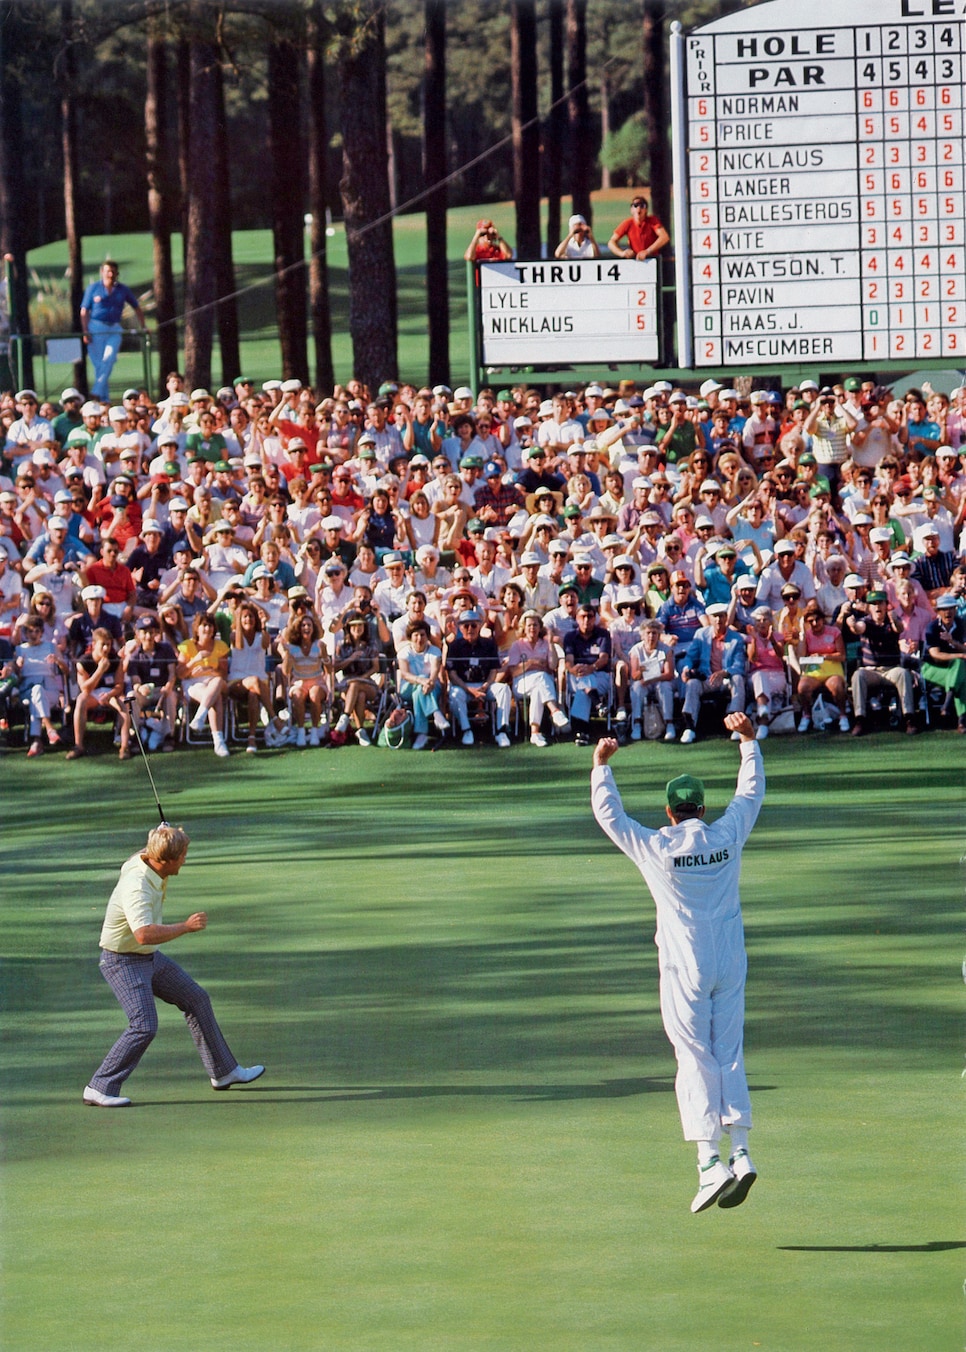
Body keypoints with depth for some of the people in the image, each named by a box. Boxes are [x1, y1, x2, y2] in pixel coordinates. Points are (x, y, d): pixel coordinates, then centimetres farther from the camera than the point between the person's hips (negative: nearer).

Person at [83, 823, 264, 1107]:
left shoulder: (145, 861, -4)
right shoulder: (136, 887, -33)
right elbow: (144, 934, -46)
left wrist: (166, 837, 4)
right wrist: (186, 927, -35)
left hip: (150, 957, 10)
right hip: (123, 963, -10)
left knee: (196, 1000, 16)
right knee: (144, 1027, -21)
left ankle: (223, 1072, 28)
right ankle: (99, 1089, -13)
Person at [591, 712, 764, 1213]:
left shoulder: (656, 848, -7)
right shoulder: (727, 836, 1)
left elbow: (608, 814, 4)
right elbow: (750, 793, 17)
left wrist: (601, 767, 16)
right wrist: (748, 740, 30)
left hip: (685, 967, -3)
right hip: (730, 963, 3)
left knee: (695, 1060, -4)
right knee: (729, 1055, 10)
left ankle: (709, 1162, -14)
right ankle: (740, 1151, -1)